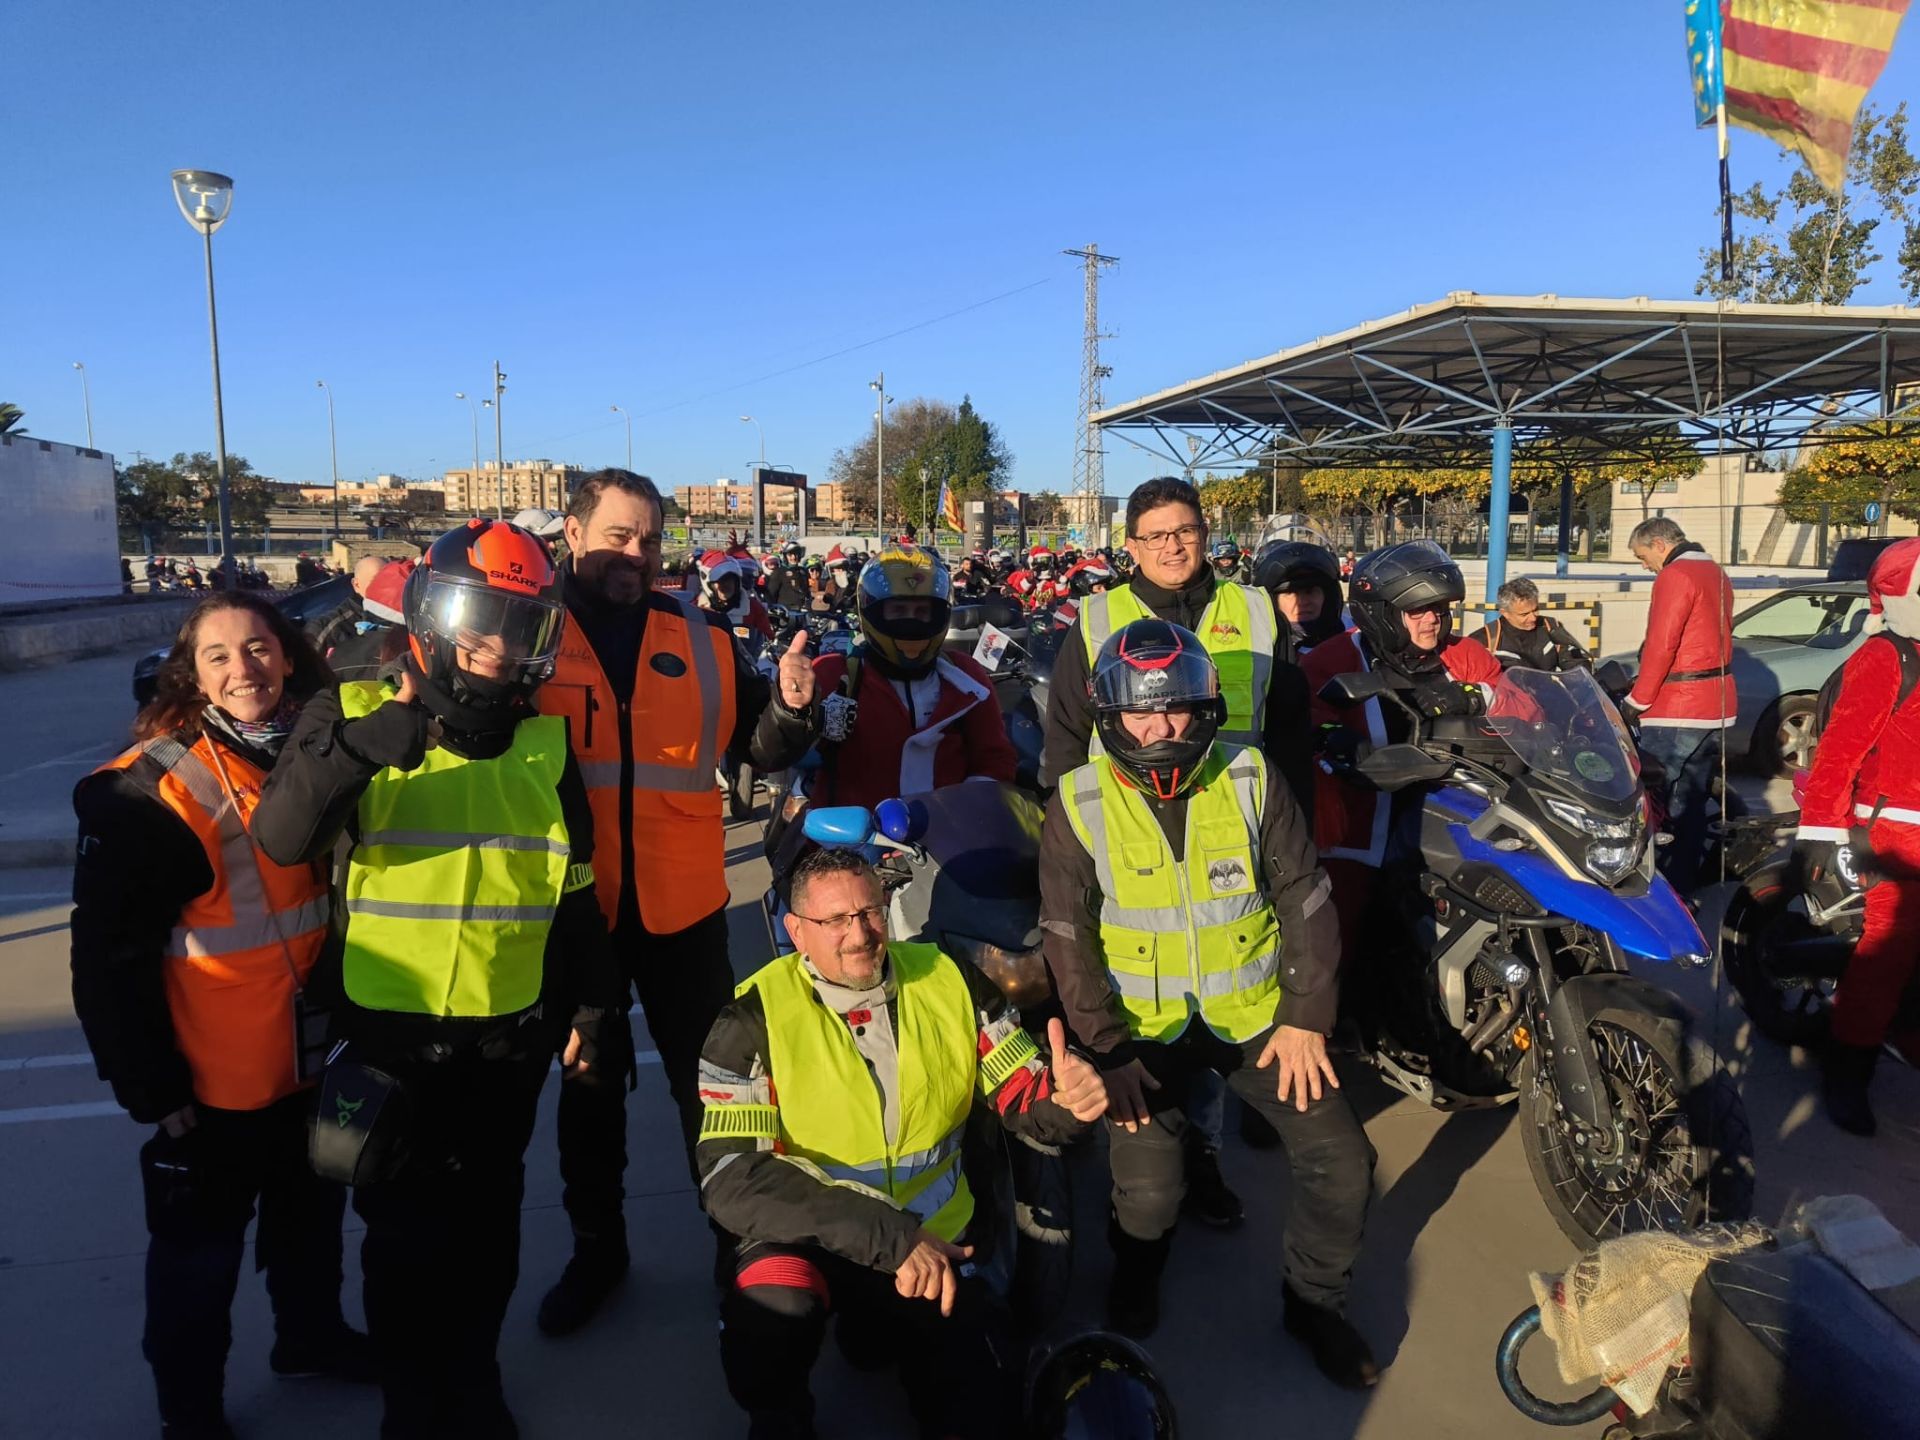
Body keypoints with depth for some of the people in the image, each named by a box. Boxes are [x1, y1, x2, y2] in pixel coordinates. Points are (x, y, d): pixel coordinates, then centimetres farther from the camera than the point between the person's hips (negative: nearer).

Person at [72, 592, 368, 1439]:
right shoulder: (150, 790, -19)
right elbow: (111, 959, -17)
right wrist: (152, 1088, -14)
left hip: (311, 1057, 6)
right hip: (213, 1079, -5)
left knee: (312, 1214, 25)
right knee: (200, 1254, 14)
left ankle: (312, 1334, 49)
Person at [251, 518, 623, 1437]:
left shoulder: (545, 739, 1)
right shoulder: (355, 713, -8)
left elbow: (573, 888, 9)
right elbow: (282, 837, -24)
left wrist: (589, 1005, 10)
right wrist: (376, 739, -37)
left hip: (509, 1041, 3)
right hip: (391, 1039, -3)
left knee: (487, 1233, 18)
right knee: (405, 1240, 9)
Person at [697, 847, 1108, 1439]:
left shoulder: (952, 983, -8)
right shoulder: (754, 1020, -18)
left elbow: (1026, 1101, -2)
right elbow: (730, 1179, -25)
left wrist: (1066, 1100, -28)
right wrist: (890, 1237, -34)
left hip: (937, 1241, 4)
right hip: (809, 1240, -3)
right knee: (773, 1307, -34)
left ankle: (877, 1324, 26)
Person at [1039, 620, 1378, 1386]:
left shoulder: (1252, 779, -6)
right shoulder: (1078, 806, -9)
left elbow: (1305, 900, 0)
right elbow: (1068, 936, -5)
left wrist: (1306, 1016, -4)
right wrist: (1107, 1047, -10)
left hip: (1255, 1011, 2)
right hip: (1145, 1024, -2)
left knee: (1340, 1158, -4)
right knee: (1148, 1190, -15)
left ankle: (1315, 1302, 24)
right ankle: (1137, 1269, 22)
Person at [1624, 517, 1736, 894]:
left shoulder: (1674, 577, -13)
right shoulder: (1716, 574, 17)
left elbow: (1660, 646, -18)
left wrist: (1637, 701, -13)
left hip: (1676, 711, -10)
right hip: (1717, 708, 10)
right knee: (1692, 802, 14)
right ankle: (1685, 883, 19)